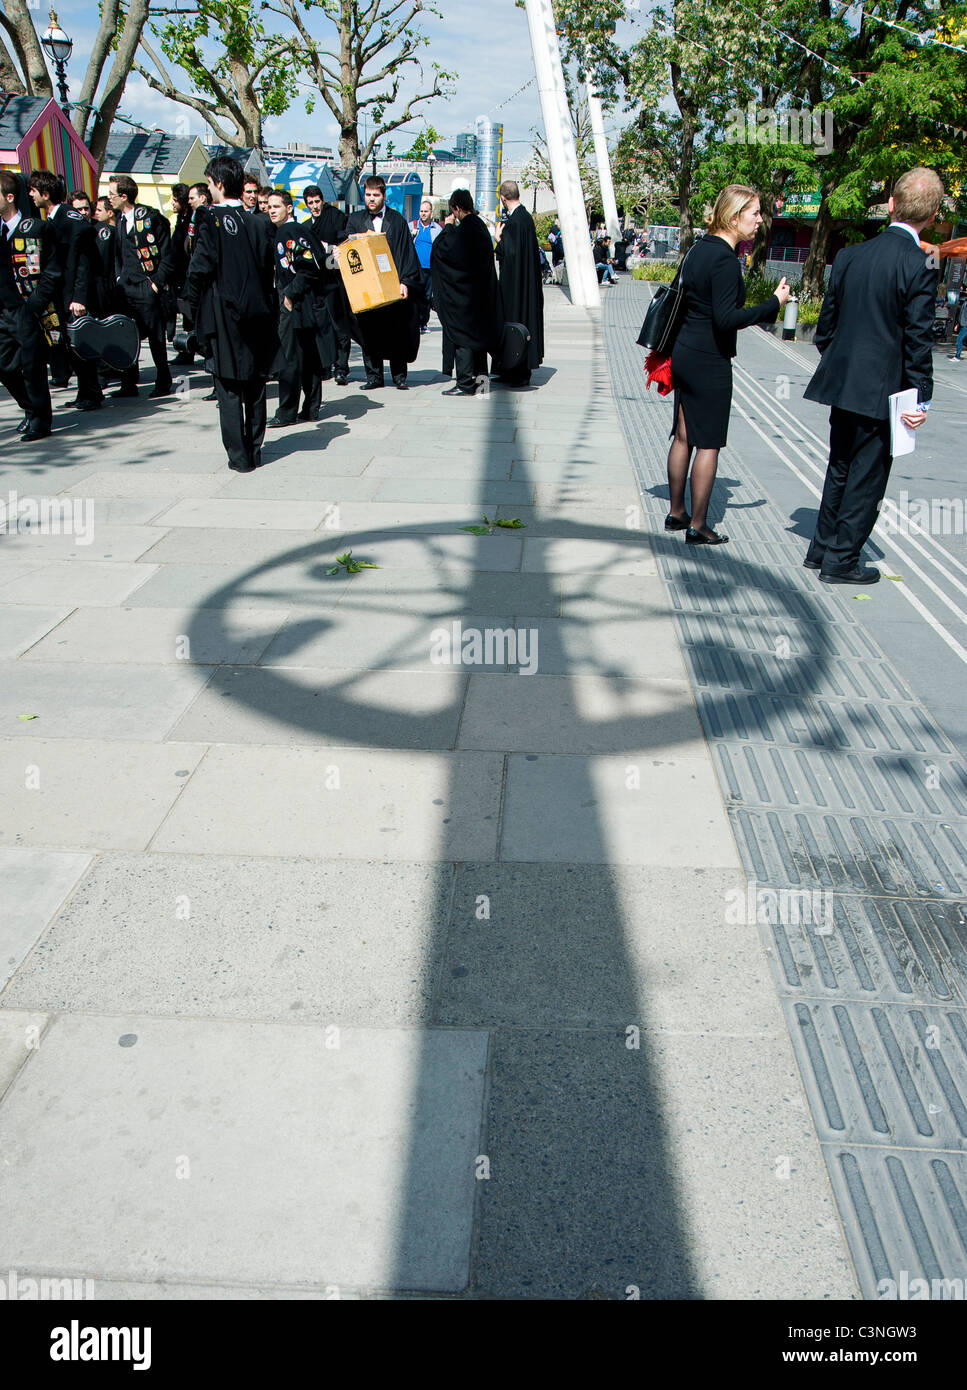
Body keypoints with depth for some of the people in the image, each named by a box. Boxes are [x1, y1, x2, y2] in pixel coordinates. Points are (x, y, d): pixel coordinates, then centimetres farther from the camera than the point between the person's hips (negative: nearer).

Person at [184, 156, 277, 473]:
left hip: (223, 316, -4)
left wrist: (196, 308, 1)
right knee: (255, 389, 12)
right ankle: (254, 451, 19)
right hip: (257, 315, 5)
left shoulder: (212, 222, -12)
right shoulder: (259, 224, 1)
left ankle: (239, 456, 3)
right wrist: (266, 309, 14)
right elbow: (269, 271, 5)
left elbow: (198, 271, -14)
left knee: (229, 390, 2)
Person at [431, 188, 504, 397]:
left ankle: (466, 384, -4)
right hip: (480, 292, 9)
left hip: (463, 293, -9)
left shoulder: (464, 230, -19)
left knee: (462, 337, -4)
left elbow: (440, 249, -16)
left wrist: (448, 227, -4)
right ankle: (480, 377, 22)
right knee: (478, 332, 15)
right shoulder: (480, 227, 7)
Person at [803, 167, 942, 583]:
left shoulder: (849, 255, 2)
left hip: (842, 384, 6)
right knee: (868, 475, 5)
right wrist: (921, 399, -8)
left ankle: (822, 547, 27)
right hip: (881, 390, -6)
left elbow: (826, 322, 8)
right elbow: (918, 339, -14)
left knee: (840, 468, 19)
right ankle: (841, 560, 10)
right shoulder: (919, 266, -14)